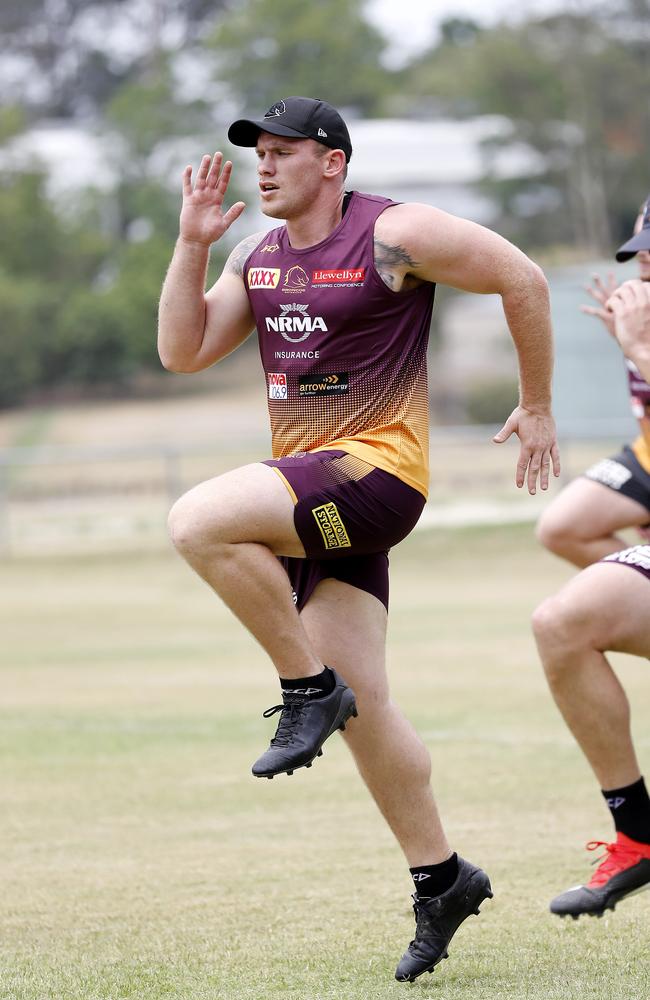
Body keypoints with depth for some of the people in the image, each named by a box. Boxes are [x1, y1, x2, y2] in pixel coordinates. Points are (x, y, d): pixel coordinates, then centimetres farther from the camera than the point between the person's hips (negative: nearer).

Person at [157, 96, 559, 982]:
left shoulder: (395, 235, -8)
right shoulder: (259, 258, 13)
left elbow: (523, 280, -4)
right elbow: (181, 351, 9)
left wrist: (536, 409, 1)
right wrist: (192, 243, -1)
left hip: (377, 470, -7)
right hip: (308, 489, 7)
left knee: (199, 522, -28)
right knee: (360, 702, 5)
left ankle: (307, 685, -15)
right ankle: (441, 880, 14)